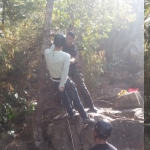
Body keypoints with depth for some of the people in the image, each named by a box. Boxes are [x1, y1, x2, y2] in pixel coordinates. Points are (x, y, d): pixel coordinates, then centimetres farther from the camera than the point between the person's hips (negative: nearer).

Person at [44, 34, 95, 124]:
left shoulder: (47, 52, -16)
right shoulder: (66, 56, -25)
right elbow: (65, 72, -27)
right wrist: (62, 85, -22)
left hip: (54, 82, 5)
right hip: (65, 81, -5)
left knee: (64, 98, 25)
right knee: (76, 99, 6)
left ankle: (71, 113, 42)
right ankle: (85, 117, 11)